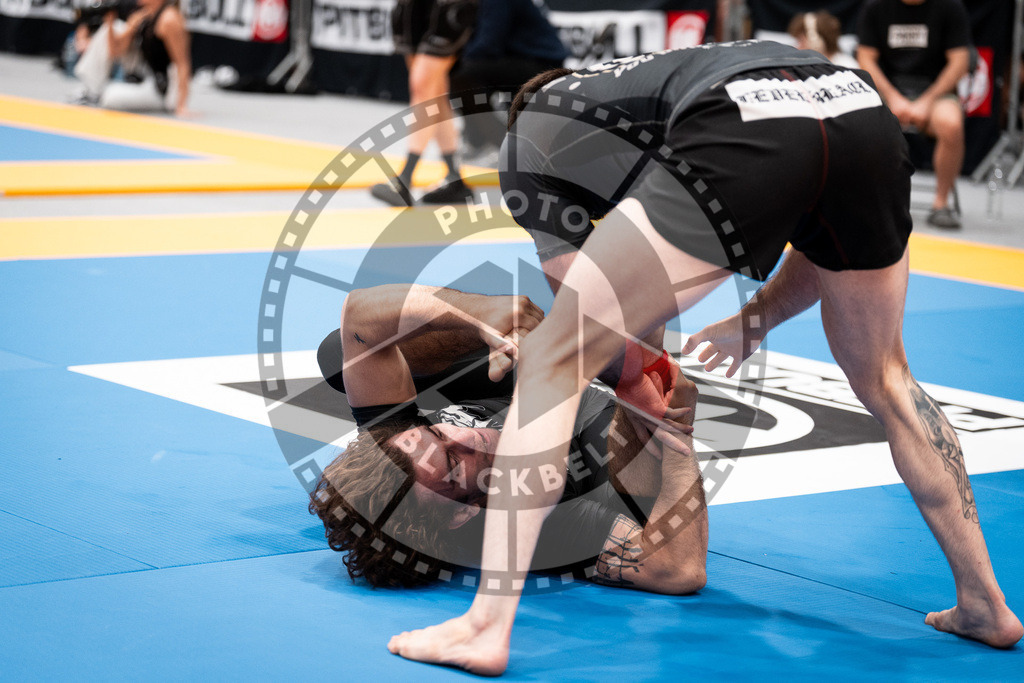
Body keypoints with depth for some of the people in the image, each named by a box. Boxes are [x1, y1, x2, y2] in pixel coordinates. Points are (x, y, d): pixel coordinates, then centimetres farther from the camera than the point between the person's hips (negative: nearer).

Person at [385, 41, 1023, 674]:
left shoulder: (530, 131, 29)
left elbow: (580, 306, 26)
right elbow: (833, 242, 40)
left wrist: (636, 383, 43)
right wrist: (754, 323, 51)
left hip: (748, 140, -6)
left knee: (553, 362, 6)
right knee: (882, 379, 30)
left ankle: (488, 628, -1)